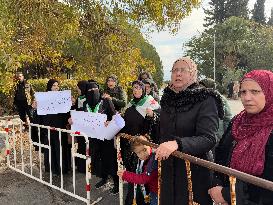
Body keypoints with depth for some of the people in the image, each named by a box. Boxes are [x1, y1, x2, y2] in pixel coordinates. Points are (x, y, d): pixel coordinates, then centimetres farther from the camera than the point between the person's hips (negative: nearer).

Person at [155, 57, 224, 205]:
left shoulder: (205, 100, -14)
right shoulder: (168, 99, 5)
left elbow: (209, 139, -26)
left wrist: (178, 144, -38)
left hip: (195, 170, -5)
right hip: (168, 169, 6)